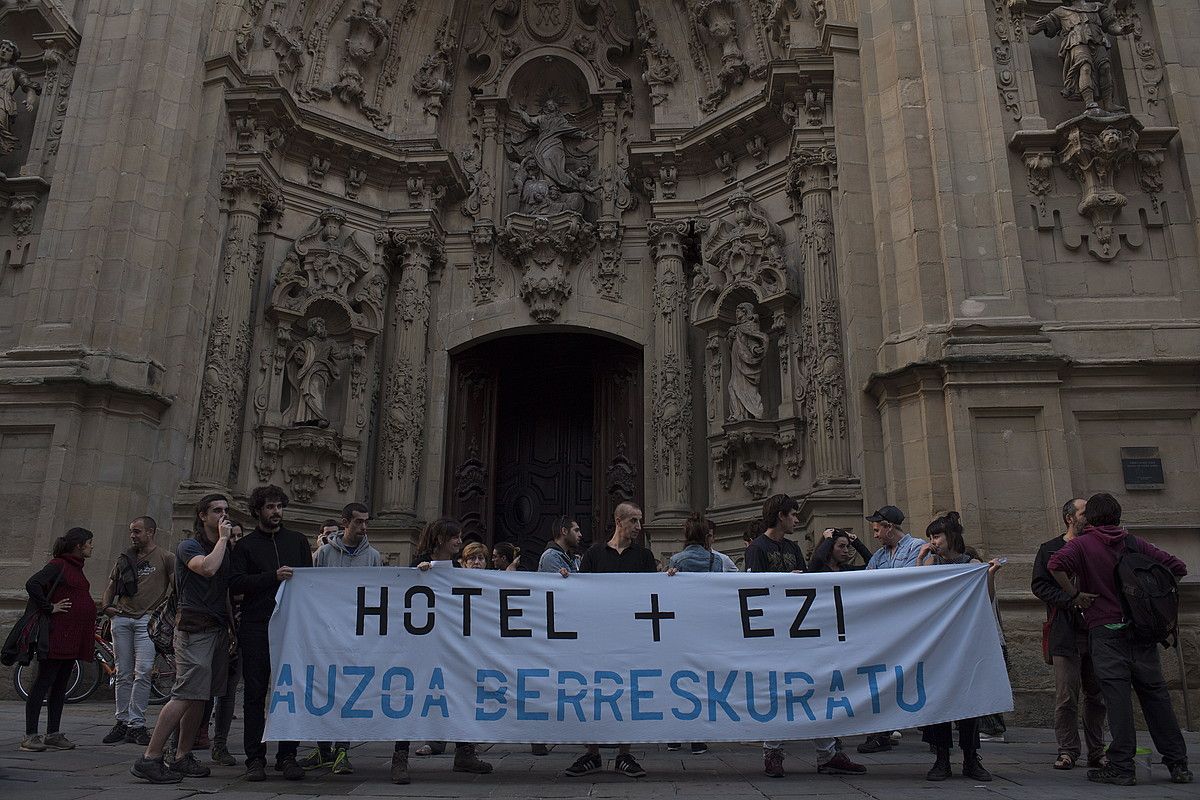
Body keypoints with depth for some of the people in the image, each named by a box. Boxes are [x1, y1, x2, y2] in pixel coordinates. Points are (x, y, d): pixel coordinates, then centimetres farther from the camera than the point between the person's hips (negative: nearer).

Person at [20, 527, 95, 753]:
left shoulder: (76, 567, 18)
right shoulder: (57, 565, -10)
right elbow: (32, 584, -23)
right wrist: (49, 608, -19)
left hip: (72, 637, 9)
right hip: (57, 635, -9)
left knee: (61, 685, 11)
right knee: (44, 682, -4)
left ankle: (53, 734, 16)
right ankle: (30, 735, 0)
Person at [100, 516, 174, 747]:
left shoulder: (166, 558, 2)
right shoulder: (125, 558, 15)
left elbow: (176, 587, -1)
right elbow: (111, 583, 23)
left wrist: (163, 609, -10)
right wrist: (106, 605, 9)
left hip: (148, 619, -4)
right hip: (121, 618, 4)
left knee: (142, 673, -12)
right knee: (123, 674, 8)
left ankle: (136, 724, -8)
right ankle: (122, 722, 15)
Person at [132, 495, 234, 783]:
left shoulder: (226, 549, 19)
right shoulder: (188, 546, -3)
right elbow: (208, 568, -25)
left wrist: (233, 626, 16)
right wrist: (223, 539, -11)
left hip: (218, 628, 8)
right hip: (194, 627, -8)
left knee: (201, 697, 7)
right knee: (186, 694, -13)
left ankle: (183, 757, 15)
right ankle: (149, 758, -8)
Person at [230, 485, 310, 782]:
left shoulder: (298, 540, 15)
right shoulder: (246, 545, 9)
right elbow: (235, 584, -3)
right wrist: (273, 576, -14)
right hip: (257, 629, -1)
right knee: (255, 694, 2)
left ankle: (287, 756, 10)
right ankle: (255, 758, 9)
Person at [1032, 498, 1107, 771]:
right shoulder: (1050, 550, 4)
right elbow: (1039, 585, -3)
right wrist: (1072, 600, -16)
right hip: (1066, 633, -3)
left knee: (1097, 695, 7)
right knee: (1066, 695, -3)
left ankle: (1096, 751, 17)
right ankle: (1067, 750, 7)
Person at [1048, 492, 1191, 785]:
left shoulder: (1082, 544, -3)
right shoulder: (1135, 544, 8)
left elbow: (1056, 564, -22)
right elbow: (1177, 568, 8)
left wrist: (1075, 594, -10)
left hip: (1105, 632, -4)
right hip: (1142, 629, 4)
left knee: (1117, 698, -3)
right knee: (1156, 696, 10)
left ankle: (1121, 767, 0)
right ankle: (1178, 764, 16)